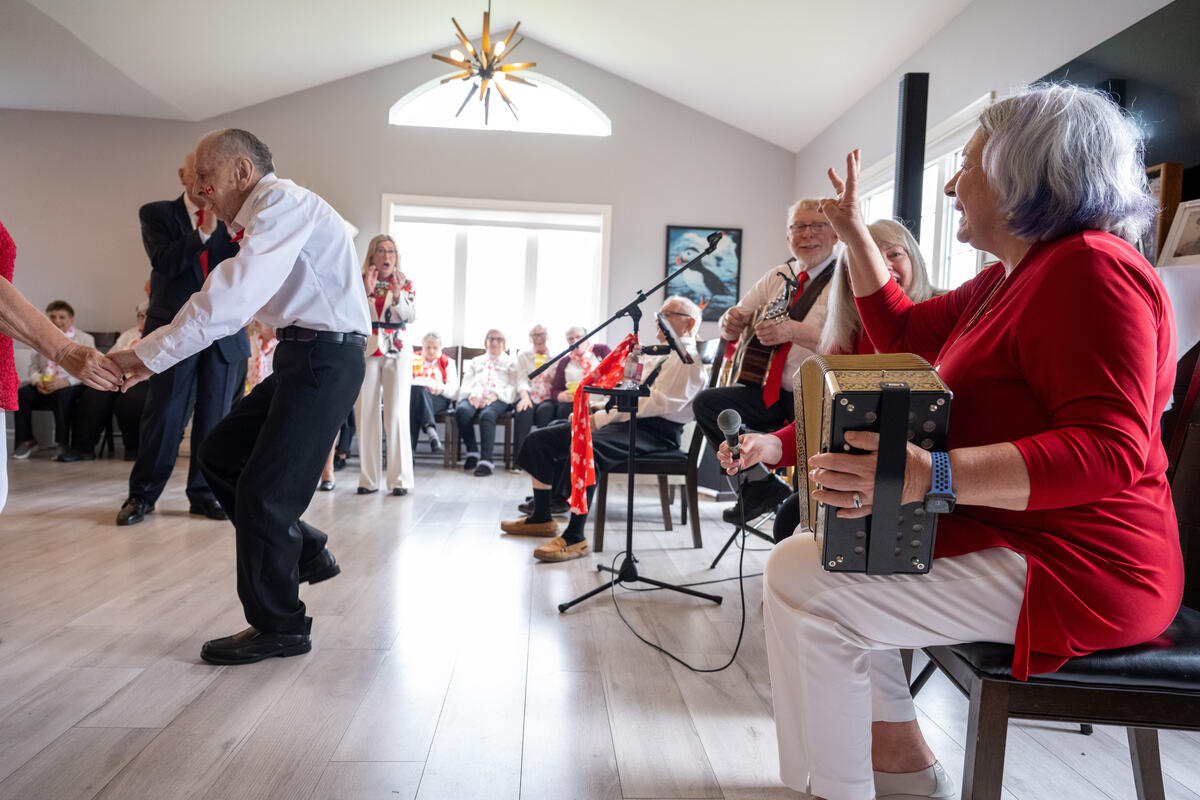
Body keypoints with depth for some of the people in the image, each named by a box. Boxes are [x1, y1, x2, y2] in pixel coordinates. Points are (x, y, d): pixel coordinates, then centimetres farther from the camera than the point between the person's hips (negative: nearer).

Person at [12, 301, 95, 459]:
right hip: (44, 387, 5)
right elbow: (33, 366, 17)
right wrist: (38, 381, -7)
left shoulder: (85, 339, 4)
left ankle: (63, 444, -26)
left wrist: (66, 381, -22)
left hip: (70, 386, -5)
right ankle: (26, 441, -6)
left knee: (63, 394, -38)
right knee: (20, 393, -22)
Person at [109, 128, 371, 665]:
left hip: (325, 357, -10)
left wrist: (149, 355, -19)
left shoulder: (283, 200, -12)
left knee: (263, 490, -6)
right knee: (220, 456, 13)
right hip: (302, 357, 10)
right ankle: (304, 553, 22)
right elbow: (235, 300, 20)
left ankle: (278, 626, 10)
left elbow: (231, 298, -22)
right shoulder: (262, 220, 21)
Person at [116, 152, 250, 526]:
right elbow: (165, 262, -10)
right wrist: (204, 231, -19)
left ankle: (204, 495, 15)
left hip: (223, 333, 3)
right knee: (164, 415, -2)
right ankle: (141, 495, 12)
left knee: (215, 418, 4)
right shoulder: (157, 214, 5)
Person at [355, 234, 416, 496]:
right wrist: (366, 291, -13)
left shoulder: (405, 283, 9)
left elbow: (412, 316, -3)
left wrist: (397, 294, -17)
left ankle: (400, 478, -1)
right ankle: (369, 479, 7)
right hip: (366, 349, 1)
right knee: (366, 414, 0)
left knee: (397, 414, -6)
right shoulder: (359, 281, 8)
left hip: (397, 351, -1)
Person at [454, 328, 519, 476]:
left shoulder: (511, 362, 25)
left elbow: (513, 386, 9)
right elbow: (466, 383, 21)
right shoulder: (476, 361, 34)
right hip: (474, 397, 3)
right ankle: (472, 452, -19)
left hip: (498, 399, -3)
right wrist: (471, 394, -4)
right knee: (461, 411, -34)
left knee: (487, 414, -39)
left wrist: (495, 395, -10)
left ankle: (486, 461, -41)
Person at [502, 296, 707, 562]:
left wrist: (604, 417, -19)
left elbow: (658, 403, -18)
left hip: (656, 430, -10)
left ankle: (574, 538, -31)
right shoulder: (657, 356, 26)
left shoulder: (689, 358, -6)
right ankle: (541, 518, 11)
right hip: (629, 420, 10)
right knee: (541, 439, 3)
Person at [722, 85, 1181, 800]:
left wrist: (933, 476, -40)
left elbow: (1109, 448, -28)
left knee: (800, 578, -19)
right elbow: (903, 333, 23)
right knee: (827, 546, 18)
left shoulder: (1091, 267, -18)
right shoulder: (1009, 279, 15)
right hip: (1004, 533, 11)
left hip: (1069, 569, -11)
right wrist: (856, 234, 23)